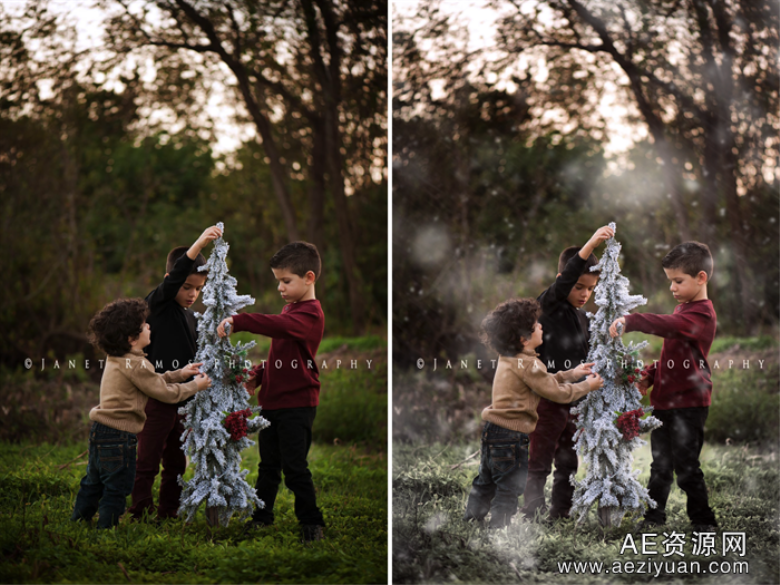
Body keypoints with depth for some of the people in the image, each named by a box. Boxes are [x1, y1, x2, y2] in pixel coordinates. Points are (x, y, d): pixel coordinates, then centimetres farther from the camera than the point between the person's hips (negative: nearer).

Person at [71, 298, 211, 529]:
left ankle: (78, 521, 29)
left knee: (93, 482, 20)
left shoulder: (116, 360, 11)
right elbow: (165, 392, -12)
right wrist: (195, 386, 2)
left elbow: (150, 381, 20)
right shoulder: (135, 364, -19)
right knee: (117, 488, 2)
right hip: (119, 436, -10)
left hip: (101, 431, 10)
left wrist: (178, 374, 18)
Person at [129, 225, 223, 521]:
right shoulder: (158, 304, -7)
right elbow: (174, 277, -25)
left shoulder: (192, 318, 15)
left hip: (182, 400, 8)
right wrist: (199, 244, -36)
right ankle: (141, 514, 2)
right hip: (156, 399, -8)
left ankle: (169, 515, 22)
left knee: (176, 463, 13)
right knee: (148, 461, -3)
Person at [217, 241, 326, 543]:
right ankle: (261, 515, 28)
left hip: (297, 404, -9)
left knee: (295, 466, -5)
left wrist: (238, 321, -42)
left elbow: (277, 326, -35)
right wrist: (258, 374, 8)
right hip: (273, 400, 9)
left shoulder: (310, 314, -15)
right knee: (268, 464, 17)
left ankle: (311, 522, 7)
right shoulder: (290, 309, 16)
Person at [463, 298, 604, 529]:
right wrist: (587, 386, 0)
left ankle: (471, 519, 29)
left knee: (486, 482, 20)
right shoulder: (526, 364, -19)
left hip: (493, 429, 9)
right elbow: (556, 392, -14)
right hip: (511, 435, -9)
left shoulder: (508, 359, 10)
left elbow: (542, 381, 19)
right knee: (510, 488, 1)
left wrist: (570, 374, 18)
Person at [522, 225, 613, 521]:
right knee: (540, 461, -2)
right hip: (548, 397, -7)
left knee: (568, 461, 13)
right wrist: (591, 244, -36)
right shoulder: (549, 306, -9)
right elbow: (565, 279, -27)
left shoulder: (583, 318, 13)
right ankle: (533, 514, 5)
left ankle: (561, 513, 22)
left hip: (574, 399, 7)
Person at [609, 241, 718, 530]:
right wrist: (650, 374, 10)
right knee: (661, 463, 15)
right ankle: (654, 516, 25)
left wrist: (629, 320, -35)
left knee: (686, 465, -5)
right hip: (665, 400, 9)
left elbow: (665, 325, -33)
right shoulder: (683, 310, 17)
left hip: (688, 402, -9)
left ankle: (703, 521, 6)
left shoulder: (701, 314, -15)